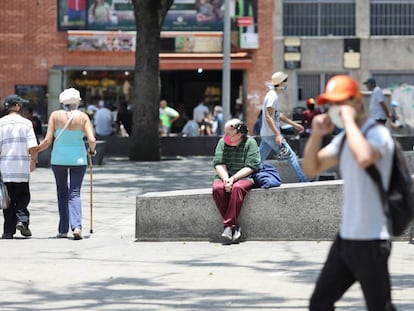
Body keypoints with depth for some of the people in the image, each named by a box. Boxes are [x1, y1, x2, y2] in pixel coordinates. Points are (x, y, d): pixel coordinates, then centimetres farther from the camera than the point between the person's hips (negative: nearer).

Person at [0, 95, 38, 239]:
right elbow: (32, 147, -7)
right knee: (23, 196, 13)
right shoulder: (26, 123, -2)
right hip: (22, 167, -1)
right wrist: (33, 161, 9)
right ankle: (22, 219, -9)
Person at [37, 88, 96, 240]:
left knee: (62, 193, 14)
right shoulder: (83, 117, -3)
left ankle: (63, 230, 14)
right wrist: (92, 150, 13)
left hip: (59, 158, 0)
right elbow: (92, 140, -9)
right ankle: (76, 226, -18)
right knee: (74, 194, 2)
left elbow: (47, 140, -8)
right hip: (78, 158, 0)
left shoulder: (55, 115, -4)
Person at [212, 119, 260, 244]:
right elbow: (218, 164, 1)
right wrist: (226, 179, -18)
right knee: (217, 188, -31)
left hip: (244, 177, -3)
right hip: (224, 176, 3)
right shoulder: (222, 142, 8)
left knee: (237, 188, -38)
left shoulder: (250, 142, -3)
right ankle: (235, 226, -27)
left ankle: (228, 226, -34)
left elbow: (250, 167, -9)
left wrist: (233, 178, -19)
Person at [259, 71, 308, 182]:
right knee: (291, 156, -4)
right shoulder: (273, 97, -16)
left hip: (266, 135, 10)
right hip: (272, 134, -10)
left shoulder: (273, 95, 16)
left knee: (259, 160, 10)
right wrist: (277, 134, -30)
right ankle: (303, 181, -2)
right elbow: (268, 117, -24)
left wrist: (294, 124, 27)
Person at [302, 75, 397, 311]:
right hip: (346, 238, 9)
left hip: (371, 241, -9)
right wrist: (316, 135, 0)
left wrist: (349, 119, -26)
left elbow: (364, 158, -38)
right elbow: (312, 169, 16)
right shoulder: (344, 138, 12)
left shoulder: (378, 134, -15)